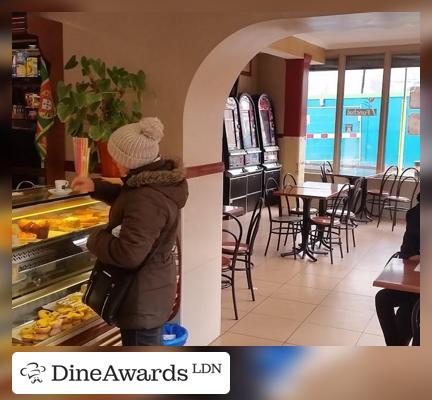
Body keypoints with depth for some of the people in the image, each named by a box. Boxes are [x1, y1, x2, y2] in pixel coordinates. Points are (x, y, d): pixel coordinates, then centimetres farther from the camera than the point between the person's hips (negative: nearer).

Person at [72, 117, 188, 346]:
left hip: (142, 297, -10)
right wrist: (95, 187, 8)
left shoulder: (147, 200, -32)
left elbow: (127, 254, -34)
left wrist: (95, 239, -15)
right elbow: (127, 198, 22)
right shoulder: (157, 181, 1)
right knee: (150, 342, 26)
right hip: (150, 289, 10)